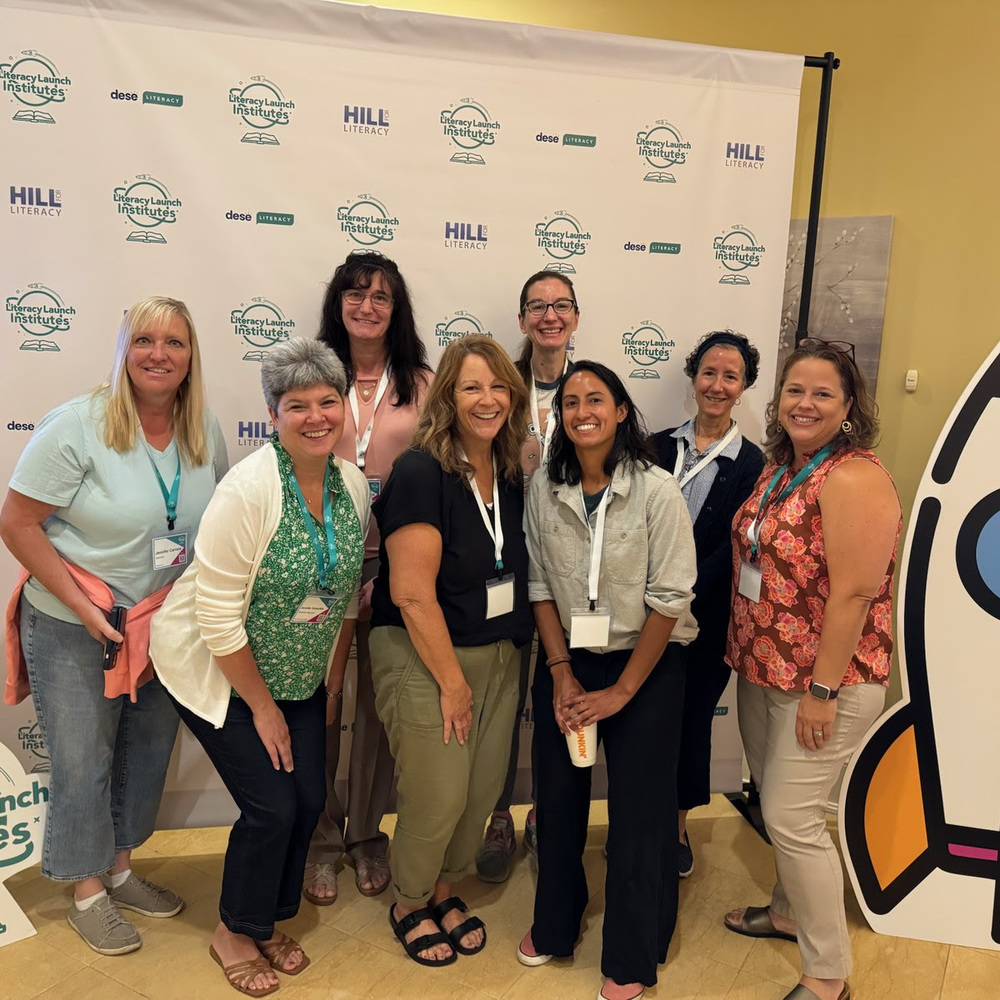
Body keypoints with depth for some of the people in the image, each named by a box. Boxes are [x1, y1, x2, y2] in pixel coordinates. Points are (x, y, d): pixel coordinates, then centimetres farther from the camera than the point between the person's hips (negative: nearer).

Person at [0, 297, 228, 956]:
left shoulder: (204, 430, -3)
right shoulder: (78, 425, -18)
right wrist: (84, 607, -19)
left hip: (166, 625, 5)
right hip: (74, 629, -5)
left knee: (148, 754, 18)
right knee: (83, 763, 9)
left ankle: (120, 868, 41)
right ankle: (88, 892, 32)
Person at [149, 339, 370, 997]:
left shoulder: (353, 485, -7)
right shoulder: (249, 490, -26)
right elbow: (218, 618, -23)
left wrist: (333, 681, 8)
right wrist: (263, 708, -14)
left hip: (299, 675, 6)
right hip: (219, 672, -6)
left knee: (310, 798, 7)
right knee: (272, 806, -4)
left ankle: (269, 921, 35)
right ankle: (236, 933, 26)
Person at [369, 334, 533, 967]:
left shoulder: (511, 475, 3)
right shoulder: (422, 472, -18)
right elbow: (412, 593, -21)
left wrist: (510, 652, 7)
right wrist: (452, 680, -16)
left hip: (498, 655, 7)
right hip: (424, 659, -6)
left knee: (483, 792, 13)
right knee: (439, 799, 1)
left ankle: (445, 891, 40)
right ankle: (409, 905, 32)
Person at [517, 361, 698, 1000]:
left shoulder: (658, 491, -16)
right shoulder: (544, 491, -5)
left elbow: (670, 600, -14)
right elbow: (541, 587, 0)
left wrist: (620, 691, -12)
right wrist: (562, 674, -5)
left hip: (647, 666, -3)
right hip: (568, 662, 3)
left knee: (638, 810, 5)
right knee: (558, 796, 13)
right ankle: (556, 924, 39)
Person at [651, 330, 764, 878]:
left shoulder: (751, 464, -4)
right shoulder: (659, 446, 3)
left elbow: (733, 549, -9)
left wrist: (684, 596, -16)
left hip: (706, 622, -2)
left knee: (691, 721, 11)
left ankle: (678, 826, 33)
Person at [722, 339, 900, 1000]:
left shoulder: (854, 479, -20)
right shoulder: (779, 467, 7)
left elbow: (854, 593, -23)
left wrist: (822, 690, -21)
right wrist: (746, 654, 13)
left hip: (824, 681, -8)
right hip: (762, 670, 8)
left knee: (791, 817, -2)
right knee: (774, 803, 20)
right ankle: (790, 912, 42)